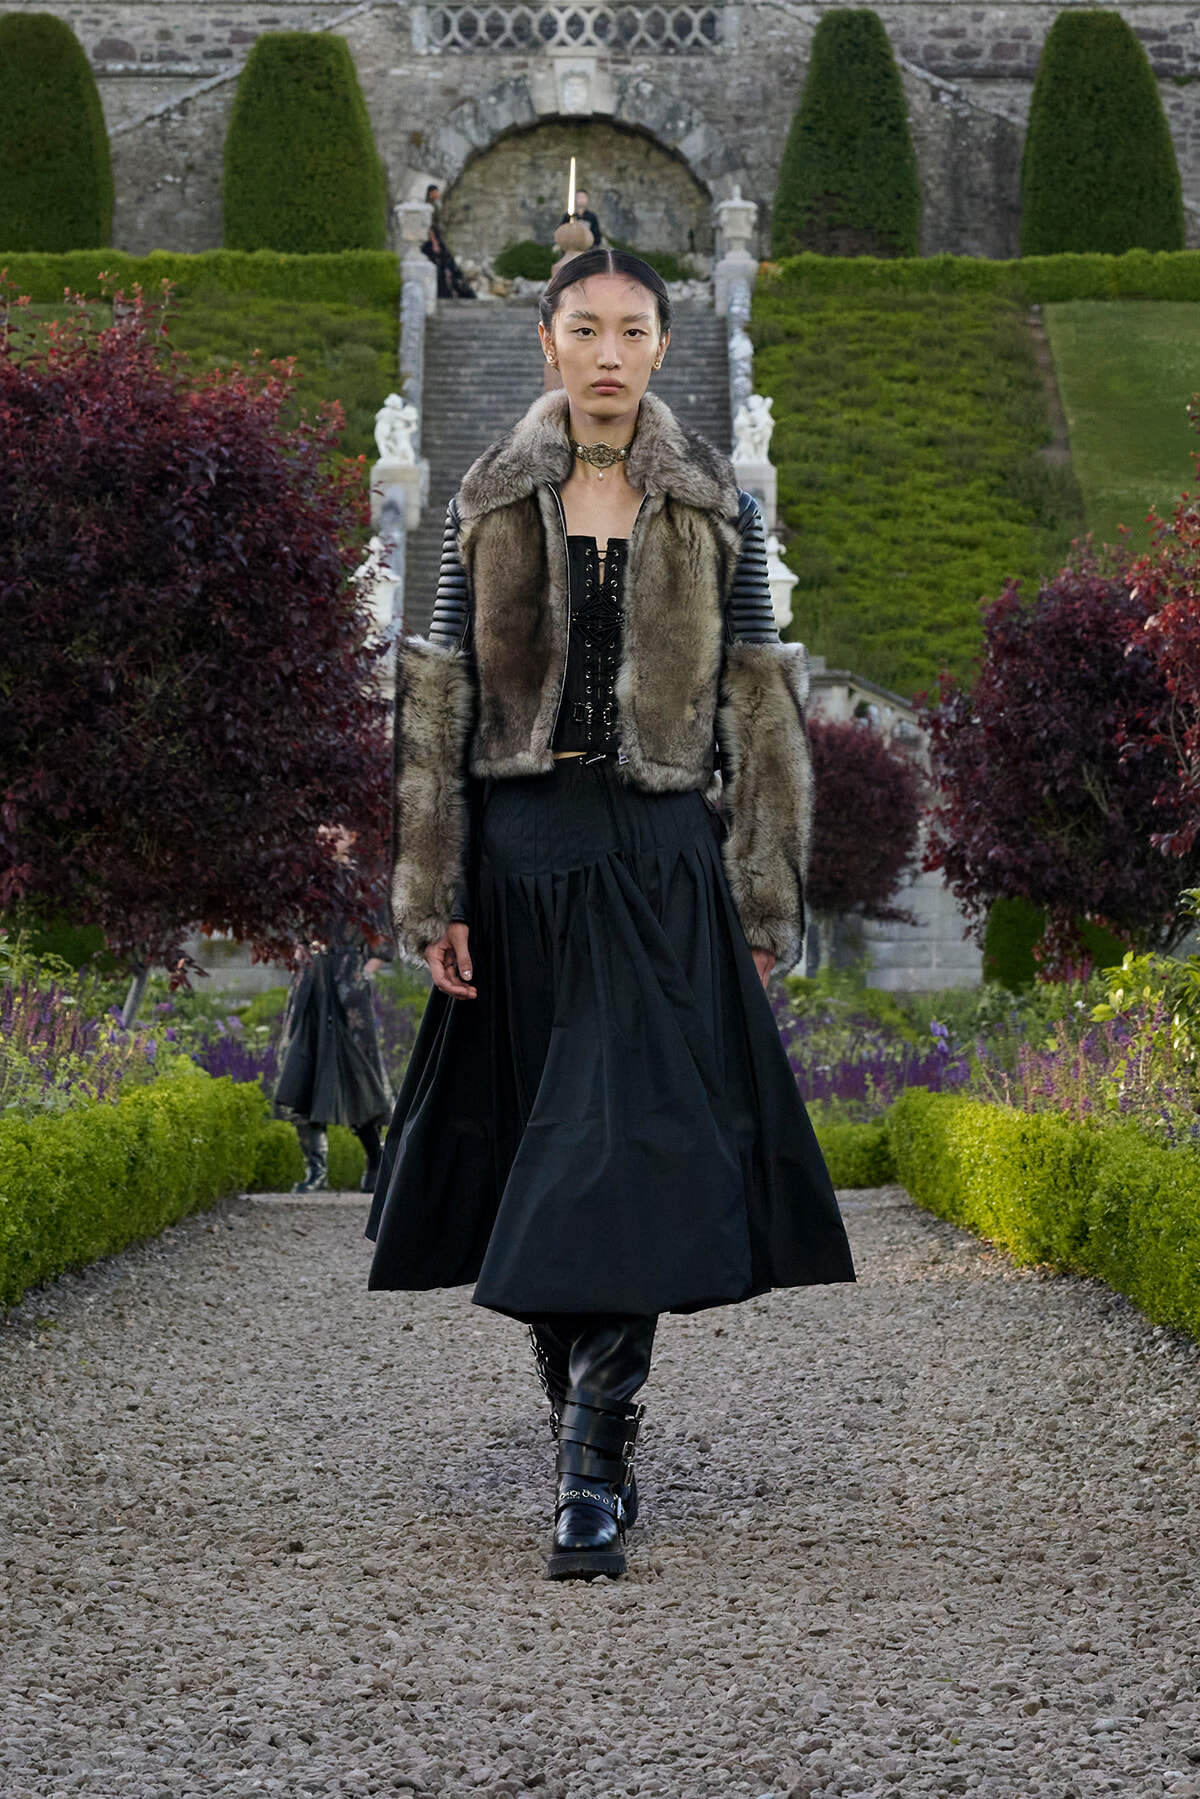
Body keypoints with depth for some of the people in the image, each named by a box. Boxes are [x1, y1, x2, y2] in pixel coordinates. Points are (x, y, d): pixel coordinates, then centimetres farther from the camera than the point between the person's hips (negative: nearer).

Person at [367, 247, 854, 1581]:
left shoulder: (715, 510, 5)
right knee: (539, 1146, 6)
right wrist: (434, 897, -1)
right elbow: (437, 703, 5)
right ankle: (580, 1418, 21)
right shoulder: (489, 505, 7)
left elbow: (758, 705, 6)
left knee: (628, 1148, -10)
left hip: (663, 864, -2)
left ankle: (595, 1466, -10)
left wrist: (764, 900, 1)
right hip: (522, 854, 2)